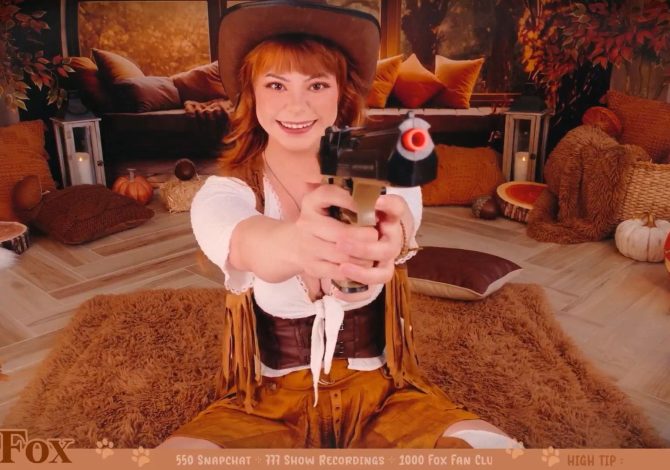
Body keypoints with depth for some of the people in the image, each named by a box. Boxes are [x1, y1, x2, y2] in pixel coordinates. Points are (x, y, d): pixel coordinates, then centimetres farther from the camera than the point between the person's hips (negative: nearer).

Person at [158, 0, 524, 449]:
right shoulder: (226, 192, -9)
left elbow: (401, 219, -30)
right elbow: (245, 242, -34)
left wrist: (387, 237, -55)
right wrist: (293, 243, -57)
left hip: (380, 391, 1)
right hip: (268, 400, 0)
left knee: (494, 449, -26)